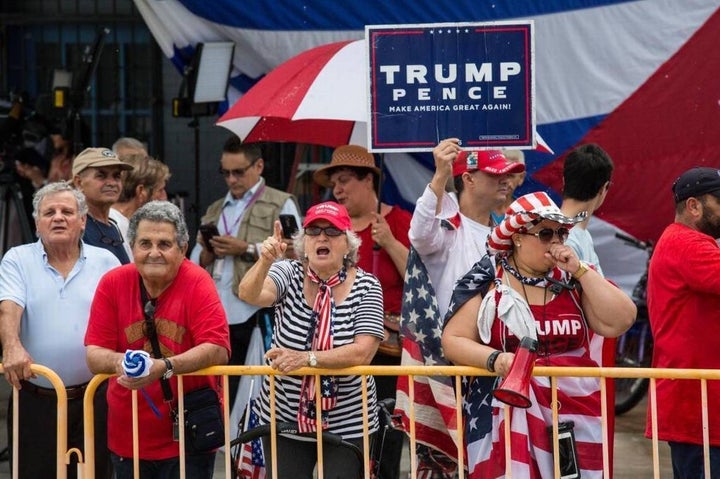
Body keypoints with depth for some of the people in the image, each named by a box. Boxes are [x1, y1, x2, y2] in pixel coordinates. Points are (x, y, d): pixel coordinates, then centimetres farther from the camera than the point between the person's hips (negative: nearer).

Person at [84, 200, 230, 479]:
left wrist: (164, 367, -32)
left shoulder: (197, 283, -10)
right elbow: (93, 354, -3)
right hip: (127, 438, 3)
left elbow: (218, 350, -19)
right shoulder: (113, 283, -1)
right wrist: (118, 361, -26)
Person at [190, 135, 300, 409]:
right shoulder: (215, 210, 25)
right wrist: (207, 254, 2)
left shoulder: (281, 205, 6)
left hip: (256, 316, -5)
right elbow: (194, 262, 24)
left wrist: (246, 250, -12)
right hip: (216, 315, 6)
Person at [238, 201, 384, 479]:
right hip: (284, 420, 1)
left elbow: (363, 352, -17)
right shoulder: (289, 274, -3)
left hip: (347, 425, -1)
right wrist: (265, 262, -43)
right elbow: (248, 294, -23)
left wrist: (307, 358, -27)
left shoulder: (366, 287, -6)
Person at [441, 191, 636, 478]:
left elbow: (620, 322, 1)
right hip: (507, 416, -3)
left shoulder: (572, 279, 11)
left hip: (574, 414, 3)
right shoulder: (487, 282, 2)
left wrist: (579, 271, -3)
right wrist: (495, 359, -18)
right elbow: (453, 340, 0)